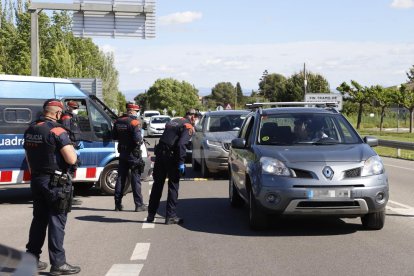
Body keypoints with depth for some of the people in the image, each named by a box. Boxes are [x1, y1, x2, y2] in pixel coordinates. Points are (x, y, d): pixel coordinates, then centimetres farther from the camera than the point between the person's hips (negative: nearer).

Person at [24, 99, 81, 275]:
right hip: (54, 182, -8)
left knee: (39, 219, 16)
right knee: (57, 221, -3)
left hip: (36, 180, 8)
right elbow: (71, 159, -20)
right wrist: (69, 145, -1)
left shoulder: (30, 130, 9)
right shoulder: (57, 131, -16)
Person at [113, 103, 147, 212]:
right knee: (135, 179, -1)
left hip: (122, 153, 6)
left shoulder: (118, 121, 6)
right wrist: (140, 140, -3)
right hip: (133, 153, -6)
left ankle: (118, 204, 14)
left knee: (121, 178, 11)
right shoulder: (134, 122, -15)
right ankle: (139, 205, 2)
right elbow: (137, 139, -23)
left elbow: (114, 137, 14)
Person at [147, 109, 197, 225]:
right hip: (171, 157, -7)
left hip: (159, 155, 7)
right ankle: (170, 216, 4)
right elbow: (181, 144, -19)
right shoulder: (188, 127, -5)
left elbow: (163, 139, 17)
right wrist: (181, 162, -18)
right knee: (173, 186, 3)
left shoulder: (172, 122, 19)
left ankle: (151, 215, 22)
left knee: (157, 185, 15)